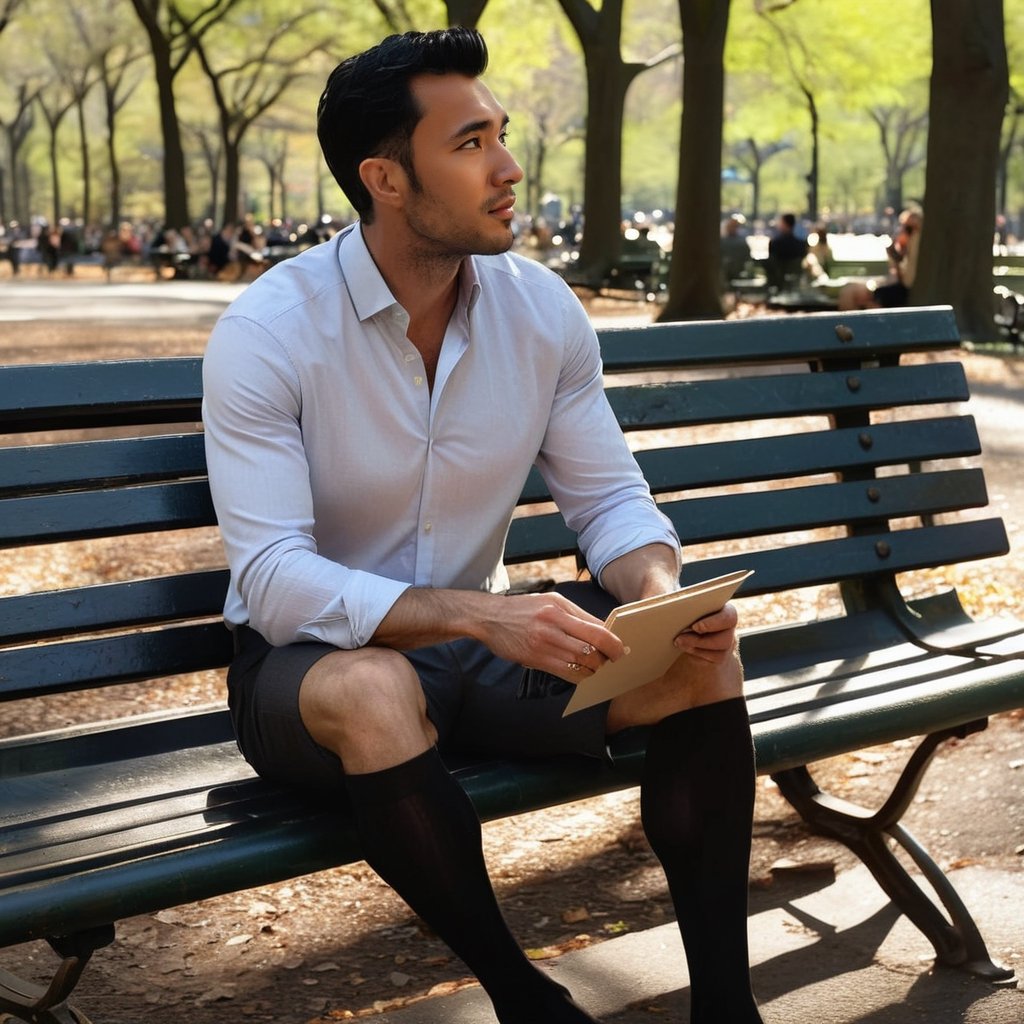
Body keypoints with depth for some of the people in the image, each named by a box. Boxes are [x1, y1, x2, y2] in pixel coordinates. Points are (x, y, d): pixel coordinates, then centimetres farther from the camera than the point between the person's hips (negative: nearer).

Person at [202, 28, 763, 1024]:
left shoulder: (542, 308, -4)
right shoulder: (266, 332, -19)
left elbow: (612, 499, 1)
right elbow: (275, 581, -25)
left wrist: (660, 593, -23)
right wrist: (480, 615, -38)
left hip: (479, 639, 5)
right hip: (311, 661, -5)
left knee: (702, 662, -16)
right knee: (375, 691, -39)